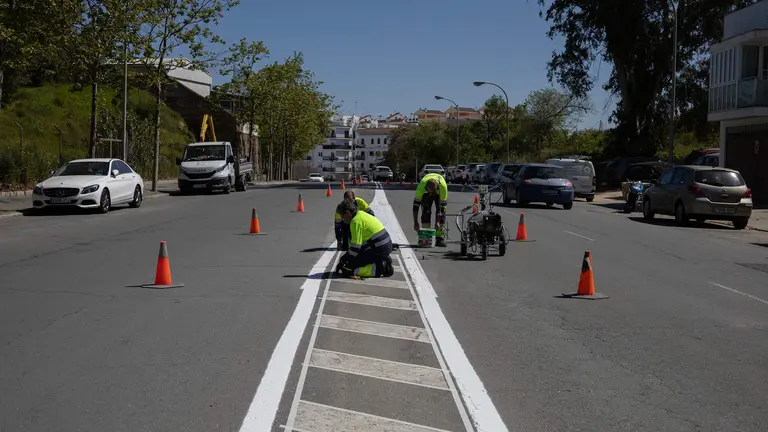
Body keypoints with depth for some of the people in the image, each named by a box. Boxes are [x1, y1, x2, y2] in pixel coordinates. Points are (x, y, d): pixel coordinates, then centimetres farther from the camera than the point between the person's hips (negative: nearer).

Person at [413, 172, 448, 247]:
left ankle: (439, 238, -10)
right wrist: (416, 223, -37)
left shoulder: (443, 186, -42)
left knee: (442, 213, -13)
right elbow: (416, 204, -35)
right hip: (425, 193, 1)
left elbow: (442, 205, -33)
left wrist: (438, 222, -33)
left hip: (439, 193, -1)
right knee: (426, 212, -12)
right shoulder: (421, 186, -40)